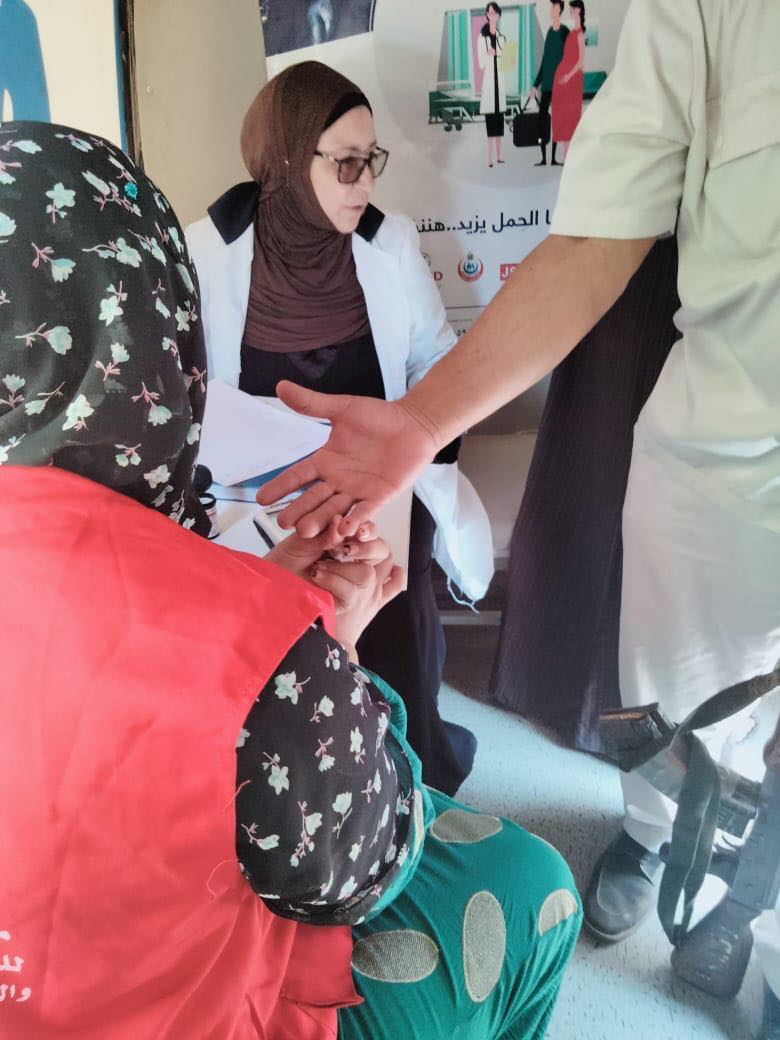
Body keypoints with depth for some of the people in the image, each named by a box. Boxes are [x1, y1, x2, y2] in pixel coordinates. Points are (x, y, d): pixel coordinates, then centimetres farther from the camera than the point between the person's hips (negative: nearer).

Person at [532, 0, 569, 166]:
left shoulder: (565, 31, -7)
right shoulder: (549, 31, 13)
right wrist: (536, 84, 17)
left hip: (558, 83, -6)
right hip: (546, 84, 6)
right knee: (542, 116, 1)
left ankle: (553, 158, 4)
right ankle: (544, 157, 5)